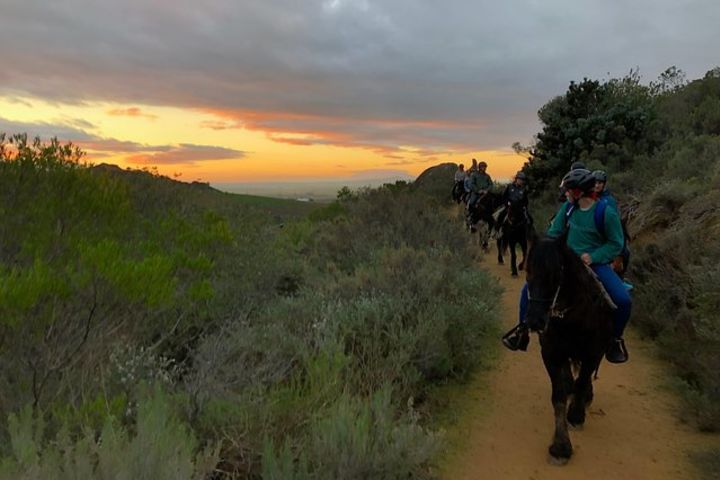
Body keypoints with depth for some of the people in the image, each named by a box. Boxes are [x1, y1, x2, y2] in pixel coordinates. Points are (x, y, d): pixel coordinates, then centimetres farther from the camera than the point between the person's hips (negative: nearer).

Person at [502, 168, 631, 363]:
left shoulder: (606, 213, -14)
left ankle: (615, 339, 6)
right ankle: (522, 329, 6)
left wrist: (593, 256, -20)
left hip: (595, 262, -3)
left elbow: (616, 244, -7)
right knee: (530, 287, -11)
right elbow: (554, 232, 5)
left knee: (623, 301, -23)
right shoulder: (568, 207, -2)